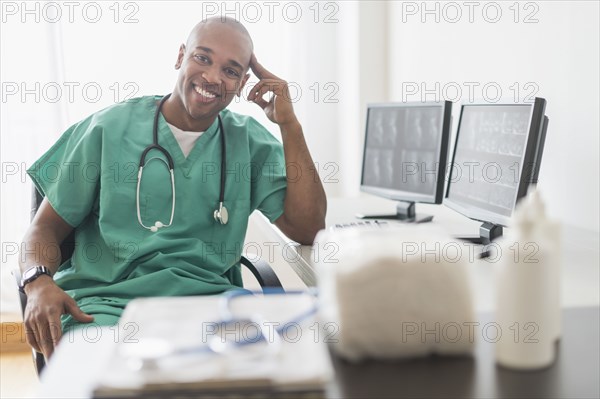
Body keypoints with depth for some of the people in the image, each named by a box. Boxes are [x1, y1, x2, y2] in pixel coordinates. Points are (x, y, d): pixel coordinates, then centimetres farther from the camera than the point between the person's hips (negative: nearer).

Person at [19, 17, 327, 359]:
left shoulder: (250, 142, 9)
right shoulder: (110, 129, 5)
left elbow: (308, 230, 0)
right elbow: (46, 228, 8)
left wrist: (290, 125, -3)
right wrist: (39, 283, -16)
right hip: (107, 301, -2)